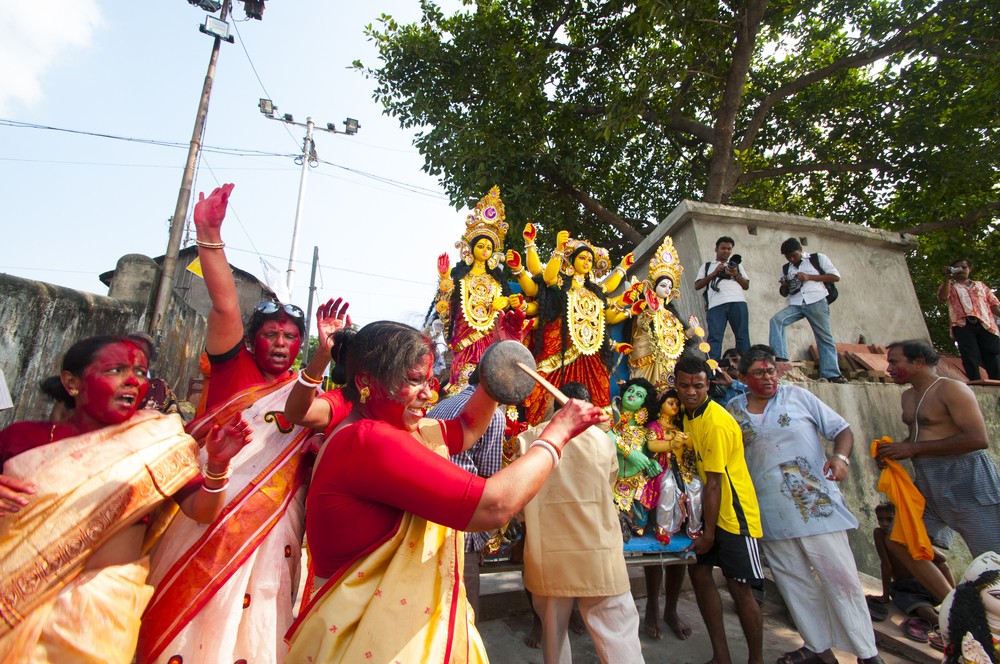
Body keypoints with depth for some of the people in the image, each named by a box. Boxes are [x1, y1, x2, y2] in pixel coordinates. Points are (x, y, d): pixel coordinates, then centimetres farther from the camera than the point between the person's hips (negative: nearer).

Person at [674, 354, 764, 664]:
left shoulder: (716, 423, -23)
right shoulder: (688, 414, 3)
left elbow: (714, 482, -22)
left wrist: (709, 532, -17)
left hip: (732, 513, -8)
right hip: (708, 509, 8)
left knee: (739, 588, -1)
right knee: (698, 572, 9)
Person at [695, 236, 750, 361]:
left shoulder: (736, 265, 31)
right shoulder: (707, 266, 26)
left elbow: (746, 286, 21)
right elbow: (697, 286, 12)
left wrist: (736, 274, 3)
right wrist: (714, 273, 4)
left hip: (738, 302, 2)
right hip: (716, 304, -2)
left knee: (742, 336, -8)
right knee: (715, 337, -15)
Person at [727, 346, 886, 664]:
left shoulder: (797, 396, 1)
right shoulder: (734, 409, 5)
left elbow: (841, 429, 1)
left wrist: (840, 456, -17)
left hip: (817, 504, -2)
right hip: (771, 514, 2)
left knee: (841, 577, 1)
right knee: (794, 583, 11)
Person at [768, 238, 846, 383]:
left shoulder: (818, 258, 11)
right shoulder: (785, 268, 22)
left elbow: (836, 276, 3)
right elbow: (784, 293, 25)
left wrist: (809, 277, -6)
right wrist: (784, 285, 1)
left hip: (816, 302, -3)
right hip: (795, 305, 3)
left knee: (824, 337, -2)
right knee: (776, 319, -23)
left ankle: (832, 374, 1)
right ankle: (780, 356, -26)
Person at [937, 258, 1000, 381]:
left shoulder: (980, 285, 28)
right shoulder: (949, 286, 20)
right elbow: (943, 298, -3)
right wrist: (948, 277, -2)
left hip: (986, 325, 3)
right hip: (963, 325, -2)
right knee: (971, 360, -9)